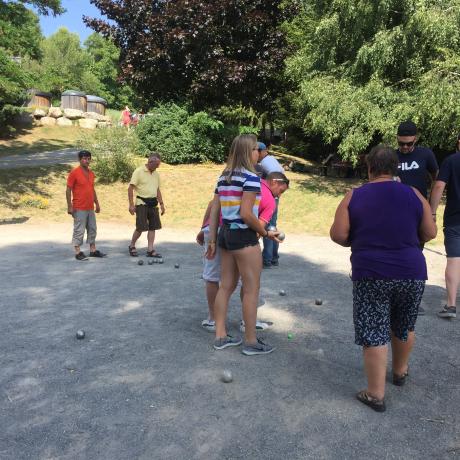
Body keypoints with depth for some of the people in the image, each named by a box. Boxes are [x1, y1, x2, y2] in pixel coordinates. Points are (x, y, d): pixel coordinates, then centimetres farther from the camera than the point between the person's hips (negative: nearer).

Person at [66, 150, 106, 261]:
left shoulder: (91, 173, 12)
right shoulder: (74, 173, -9)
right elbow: (68, 190, -9)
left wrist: (97, 204, 18)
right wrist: (69, 206, -13)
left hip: (90, 208, 7)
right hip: (79, 209, -7)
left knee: (92, 229, 13)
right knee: (79, 230, -2)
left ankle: (93, 250, 23)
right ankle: (78, 252, 5)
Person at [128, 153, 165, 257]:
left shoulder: (156, 174, 11)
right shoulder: (139, 171, -9)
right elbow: (130, 188, -11)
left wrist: (161, 203, 13)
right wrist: (131, 204, -16)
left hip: (153, 203, 6)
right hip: (142, 203, -6)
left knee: (152, 227, 4)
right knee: (141, 227, -6)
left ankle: (150, 250, 9)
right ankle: (132, 246, 15)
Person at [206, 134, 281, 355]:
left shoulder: (224, 177, 11)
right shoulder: (251, 177, -13)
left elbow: (214, 211, 10)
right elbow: (246, 214, -20)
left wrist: (212, 240, 13)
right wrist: (266, 233, -7)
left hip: (226, 234, 8)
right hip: (244, 237, -8)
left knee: (226, 286, 15)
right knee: (251, 290, 3)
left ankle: (220, 336, 24)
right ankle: (251, 341, 14)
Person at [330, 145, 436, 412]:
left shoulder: (354, 197, -2)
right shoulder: (414, 194, 2)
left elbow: (338, 234, -7)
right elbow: (430, 233, 3)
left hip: (370, 275, -2)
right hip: (412, 272, 3)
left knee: (374, 334, 5)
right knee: (404, 328, 23)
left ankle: (376, 394, 11)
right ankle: (400, 371, 45)